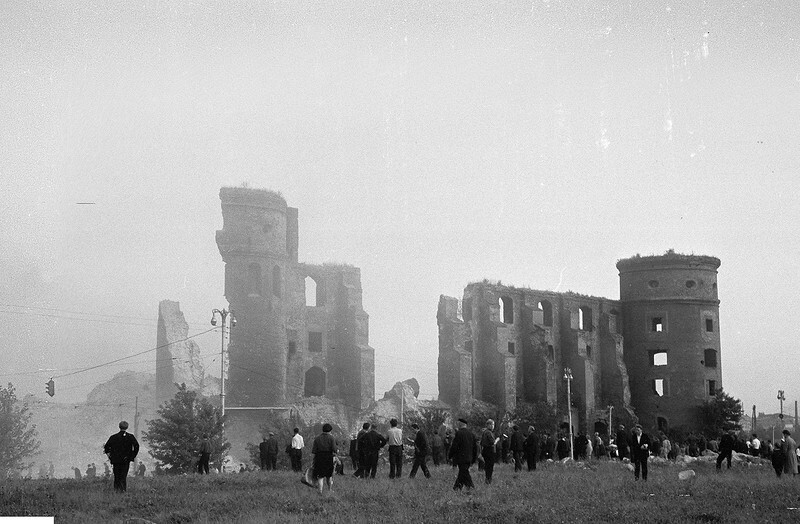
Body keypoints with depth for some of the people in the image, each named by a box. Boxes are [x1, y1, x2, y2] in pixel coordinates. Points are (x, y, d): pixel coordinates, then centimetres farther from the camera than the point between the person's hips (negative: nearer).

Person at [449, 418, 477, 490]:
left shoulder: (459, 433, -13)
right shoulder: (471, 433, 8)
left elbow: (454, 446, -14)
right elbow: (475, 446, 13)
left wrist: (450, 456, -1)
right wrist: (474, 458, 20)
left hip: (461, 458, -7)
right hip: (469, 458, 7)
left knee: (465, 474, -3)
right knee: (462, 473, 15)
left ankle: (471, 487, -8)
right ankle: (457, 487, 20)